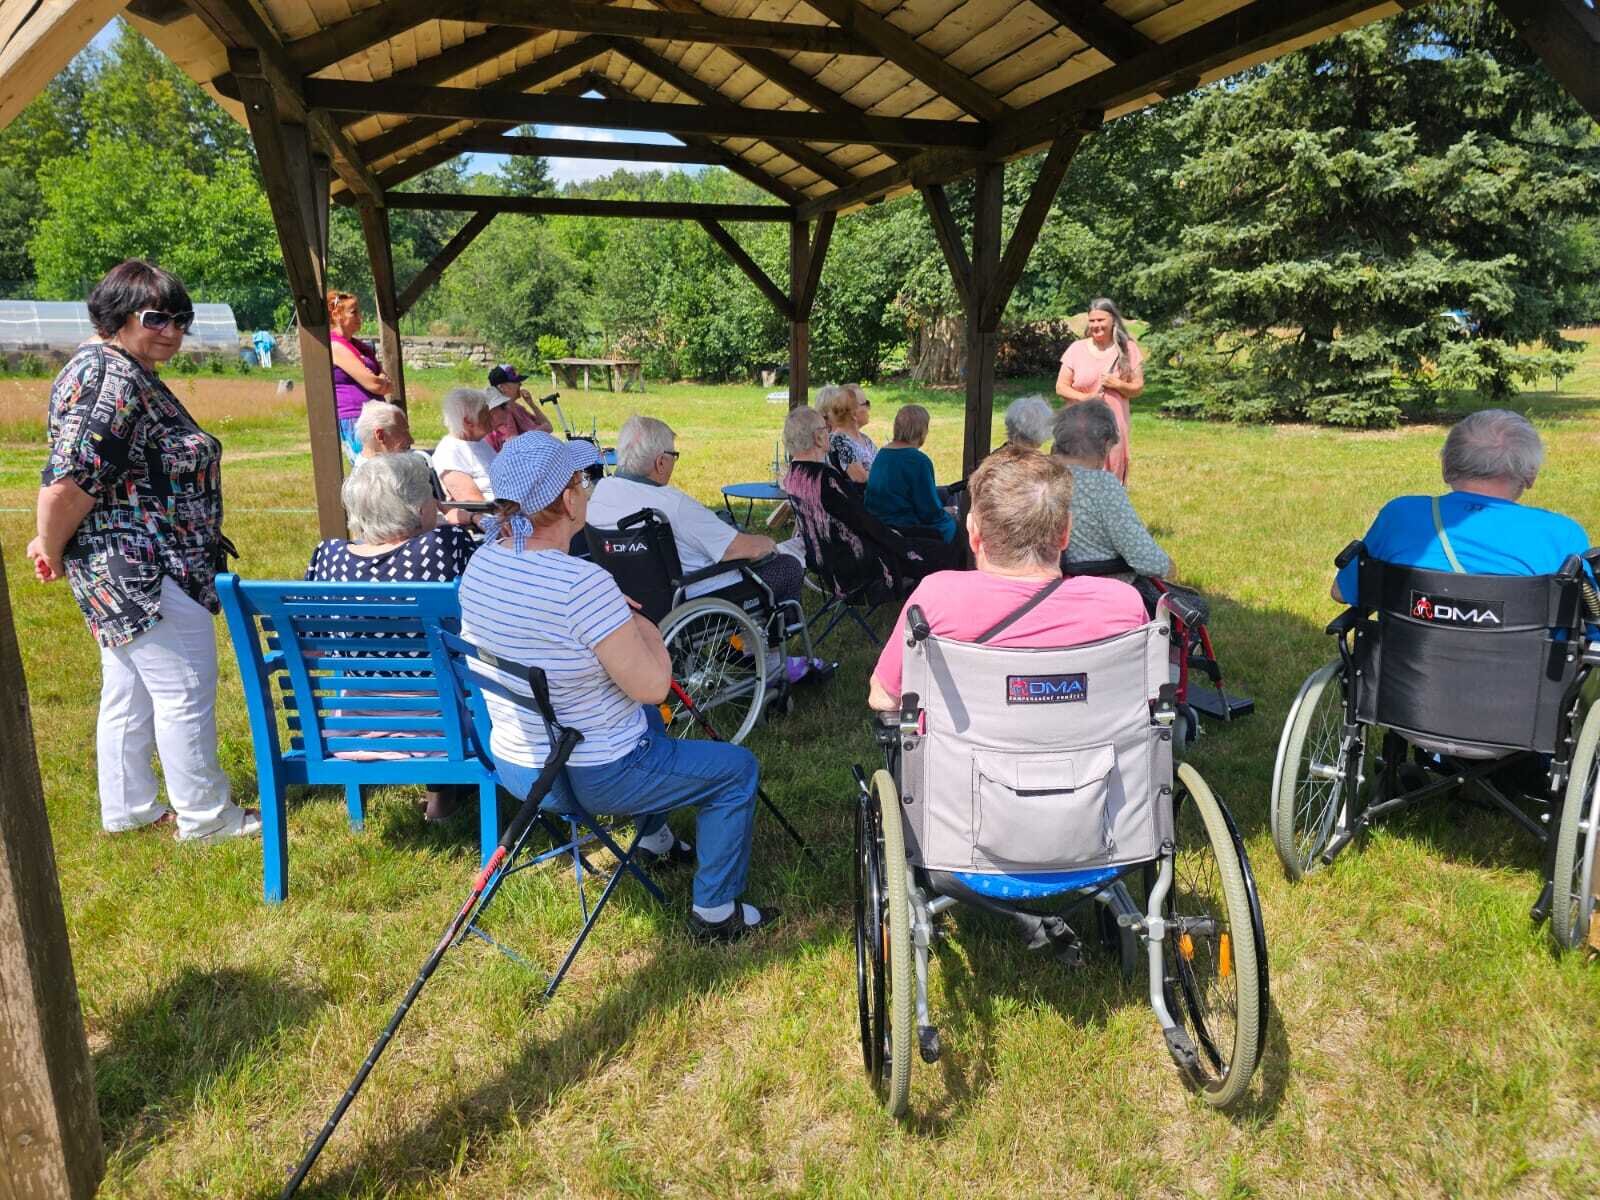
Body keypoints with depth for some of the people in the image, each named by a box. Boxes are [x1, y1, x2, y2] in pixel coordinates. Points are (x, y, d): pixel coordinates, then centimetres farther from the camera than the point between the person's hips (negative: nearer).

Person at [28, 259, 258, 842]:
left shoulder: (124, 372, 14)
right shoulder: (111, 375, -19)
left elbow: (79, 476, 18)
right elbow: (67, 484, -26)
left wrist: (55, 545, 11)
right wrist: (53, 553, -10)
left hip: (124, 575, 11)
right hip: (145, 573, -11)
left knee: (128, 693, 18)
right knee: (185, 693, 1)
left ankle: (126, 809, 32)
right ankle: (206, 817, 14)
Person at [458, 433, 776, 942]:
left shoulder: (481, 562, -5)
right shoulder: (582, 583, -31)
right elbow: (651, 685, -25)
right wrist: (644, 626, -7)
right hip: (588, 777, -9)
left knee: (645, 718, 36)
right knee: (738, 767, 9)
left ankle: (654, 837, 51)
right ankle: (716, 912, 18)